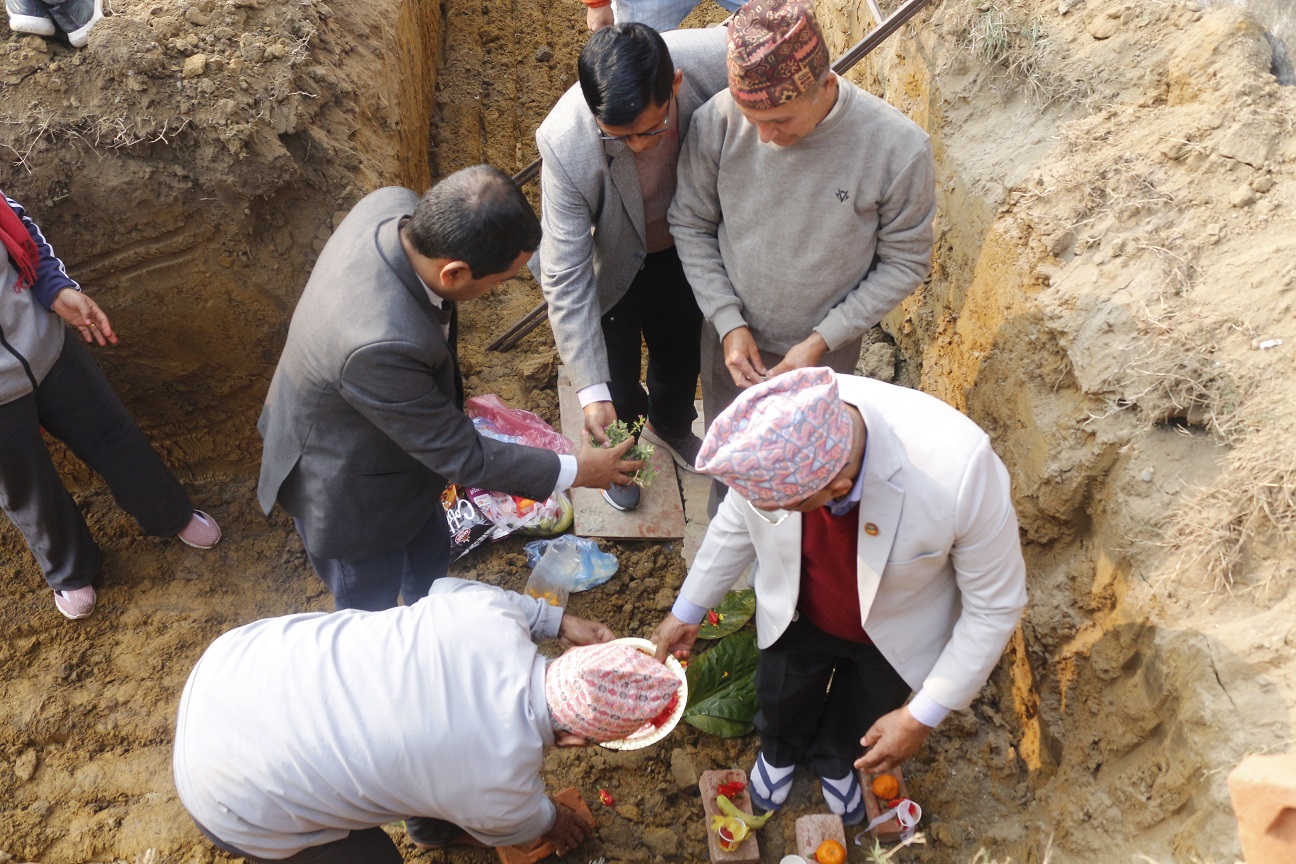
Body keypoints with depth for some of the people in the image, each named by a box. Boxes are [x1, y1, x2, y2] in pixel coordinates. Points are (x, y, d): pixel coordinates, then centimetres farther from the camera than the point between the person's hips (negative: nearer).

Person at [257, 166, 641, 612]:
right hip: (347, 495, -8)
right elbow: (460, 456, -30)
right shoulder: (382, 345, -47)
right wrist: (574, 471, -18)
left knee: (430, 561, 33)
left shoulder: (396, 204, -23)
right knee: (373, 614, 22)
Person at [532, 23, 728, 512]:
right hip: (610, 269, -3)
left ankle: (670, 426, 62)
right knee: (617, 383, 18)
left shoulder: (719, 60, -35)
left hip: (685, 251, 3)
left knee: (681, 355, 28)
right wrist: (591, 390, -31)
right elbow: (566, 278, -31)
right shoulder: (565, 145, -39)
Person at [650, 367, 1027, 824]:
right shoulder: (768, 436, -35)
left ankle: (834, 760, 64)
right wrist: (687, 611, 3)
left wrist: (924, 716, -18)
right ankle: (780, 751, 65)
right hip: (798, 611, 2)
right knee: (781, 701, 29)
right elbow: (738, 520, -9)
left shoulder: (961, 473, -44)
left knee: (860, 721, 28)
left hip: (896, 629, -1)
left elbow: (995, 604, -24)